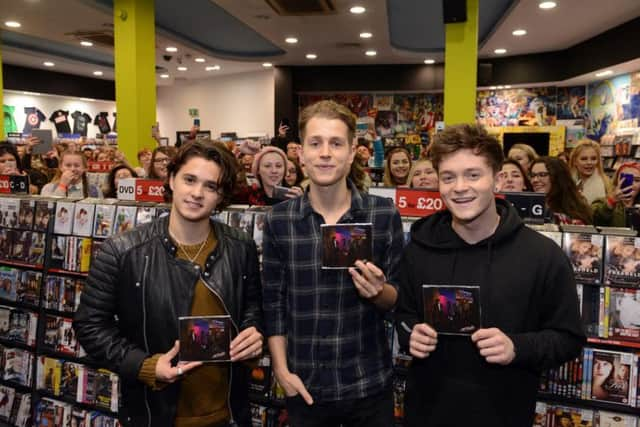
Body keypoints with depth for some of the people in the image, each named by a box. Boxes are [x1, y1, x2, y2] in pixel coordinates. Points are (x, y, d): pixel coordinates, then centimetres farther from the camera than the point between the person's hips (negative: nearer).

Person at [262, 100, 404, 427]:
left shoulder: (385, 215, -6)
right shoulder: (278, 219, -5)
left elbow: (398, 299, 0)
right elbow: (273, 302, 1)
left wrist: (379, 291, -21)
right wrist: (281, 370, -4)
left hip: (370, 384, 0)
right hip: (306, 386, 0)